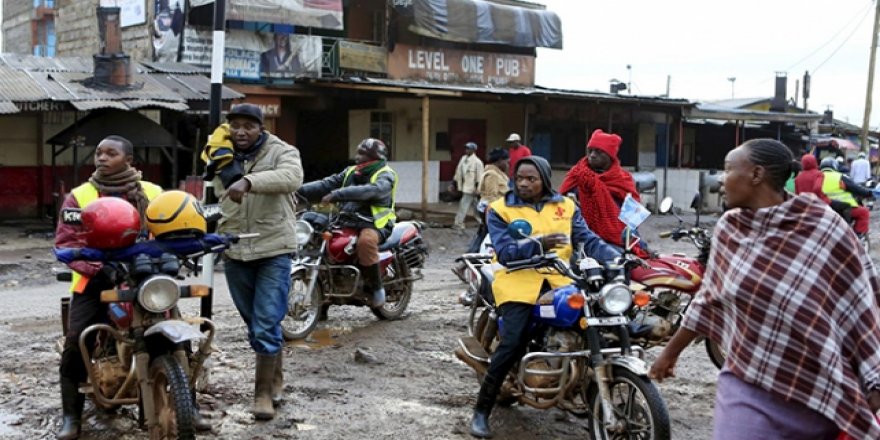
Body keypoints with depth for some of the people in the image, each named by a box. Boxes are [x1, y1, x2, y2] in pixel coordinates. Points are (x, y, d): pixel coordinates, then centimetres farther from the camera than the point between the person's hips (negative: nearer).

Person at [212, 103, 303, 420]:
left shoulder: (282, 152, -7)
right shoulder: (221, 157, 11)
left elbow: (291, 177, -29)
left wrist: (248, 181, -41)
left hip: (274, 250, -5)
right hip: (234, 252, 6)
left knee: (266, 326, -8)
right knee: (254, 324, 16)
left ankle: (264, 392, 5)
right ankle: (275, 378, 35)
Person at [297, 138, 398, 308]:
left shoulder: (385, 176, -6)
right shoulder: (351, 172, 17)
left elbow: (369, 191, -27)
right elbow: (327, 184, 8)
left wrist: (336, 195, -36)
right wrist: (299, 190, -7)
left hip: (374, 224, -7)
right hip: (347, 222, 7)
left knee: (365, 241, -38)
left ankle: (376, 287, -19)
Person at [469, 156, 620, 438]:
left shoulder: (565, 206, 14)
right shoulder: (500, 209, 5)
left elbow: (588, 240, 4)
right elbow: (505, 251, -8)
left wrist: (616, 258, -14)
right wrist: (538, 244, -25)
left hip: (559, 281, 3)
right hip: (519, 282, -3)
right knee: (512, 346, -18)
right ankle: (481, 412, -3)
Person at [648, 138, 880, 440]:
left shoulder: (824, 228, -13)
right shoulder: (729, 228, 1)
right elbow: (710, 298, 13)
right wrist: (671, 352, 20)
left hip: (817, 392, -3)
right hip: (749, 390, 3)